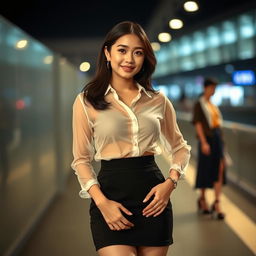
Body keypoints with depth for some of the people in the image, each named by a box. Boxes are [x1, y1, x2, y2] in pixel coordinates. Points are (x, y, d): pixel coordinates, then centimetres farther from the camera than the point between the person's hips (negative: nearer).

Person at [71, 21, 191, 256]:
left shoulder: (158, 101, 7)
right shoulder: (87, 101, 1)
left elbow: (180, 147, 16)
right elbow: (81, 160, 2)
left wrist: (171, 182, -3)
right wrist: (102, 202, -11)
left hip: (152, 195, 3)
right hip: (111, 192, -2)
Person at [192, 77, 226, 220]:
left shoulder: (213, 105, 15)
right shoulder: (199, 105, -6)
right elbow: (198, 124, -12)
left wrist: (220, 138, 15)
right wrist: (204, 142, -19)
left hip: (218, 138, 6)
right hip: (207, 139, -6)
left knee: (220, 171, -3)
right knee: (206, 170, 5)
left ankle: (217, 204, -5)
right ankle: (202, 199, 23)